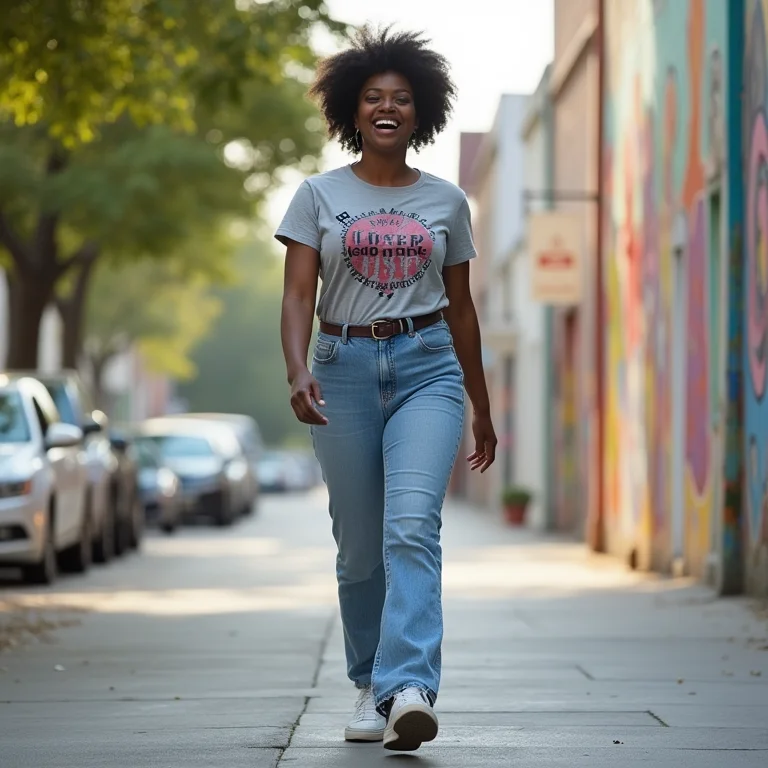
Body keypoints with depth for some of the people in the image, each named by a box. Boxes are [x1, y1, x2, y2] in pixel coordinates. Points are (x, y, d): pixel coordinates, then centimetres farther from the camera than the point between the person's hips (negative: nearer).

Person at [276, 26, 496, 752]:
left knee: (412, 526, -19)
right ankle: (370, 687, 21)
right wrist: (297, 371, -21)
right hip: (345, 367, 0)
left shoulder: (446, 201, 10)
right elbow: (297, 295, -3)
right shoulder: (319, 195, 6)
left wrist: (482, 408, 19)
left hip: (427, 367, 0)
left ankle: (409, 690, -30)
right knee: (359, 547, 4)